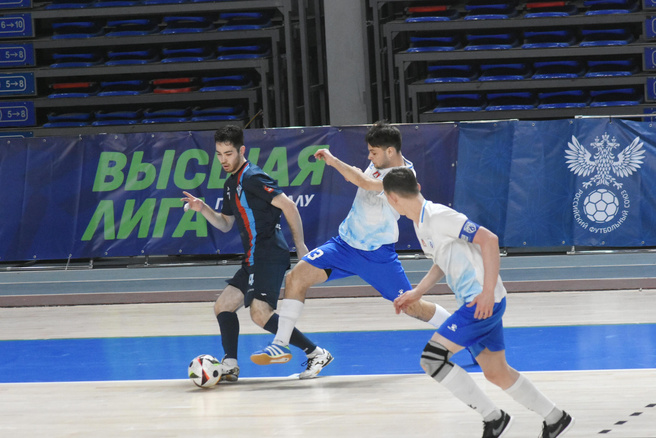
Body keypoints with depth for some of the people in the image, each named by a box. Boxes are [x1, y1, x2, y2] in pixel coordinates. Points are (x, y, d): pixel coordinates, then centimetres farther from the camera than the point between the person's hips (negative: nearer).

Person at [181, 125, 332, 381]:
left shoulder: (251, 178, -11)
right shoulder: (231, 184, 19)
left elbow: (288, 205, -15)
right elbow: (225, 224, 29)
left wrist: (300, 245, -14)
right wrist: (203, 209, 11)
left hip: (270, 255, -10)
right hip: (254, 259, 10)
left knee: (260, 313, -21)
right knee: (223, 306, 10)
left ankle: (316, 353, -16)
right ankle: (230, 366, 9)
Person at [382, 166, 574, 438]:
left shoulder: (438, 216, -18)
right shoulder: (420, 222, 12)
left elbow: (489, 239, -21)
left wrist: (488, 292, -25)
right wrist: (417, 292, 23)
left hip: (485, 301, -10)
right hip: (474, 303, 10)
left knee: (433, 358, -15)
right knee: (496, 373, 14)